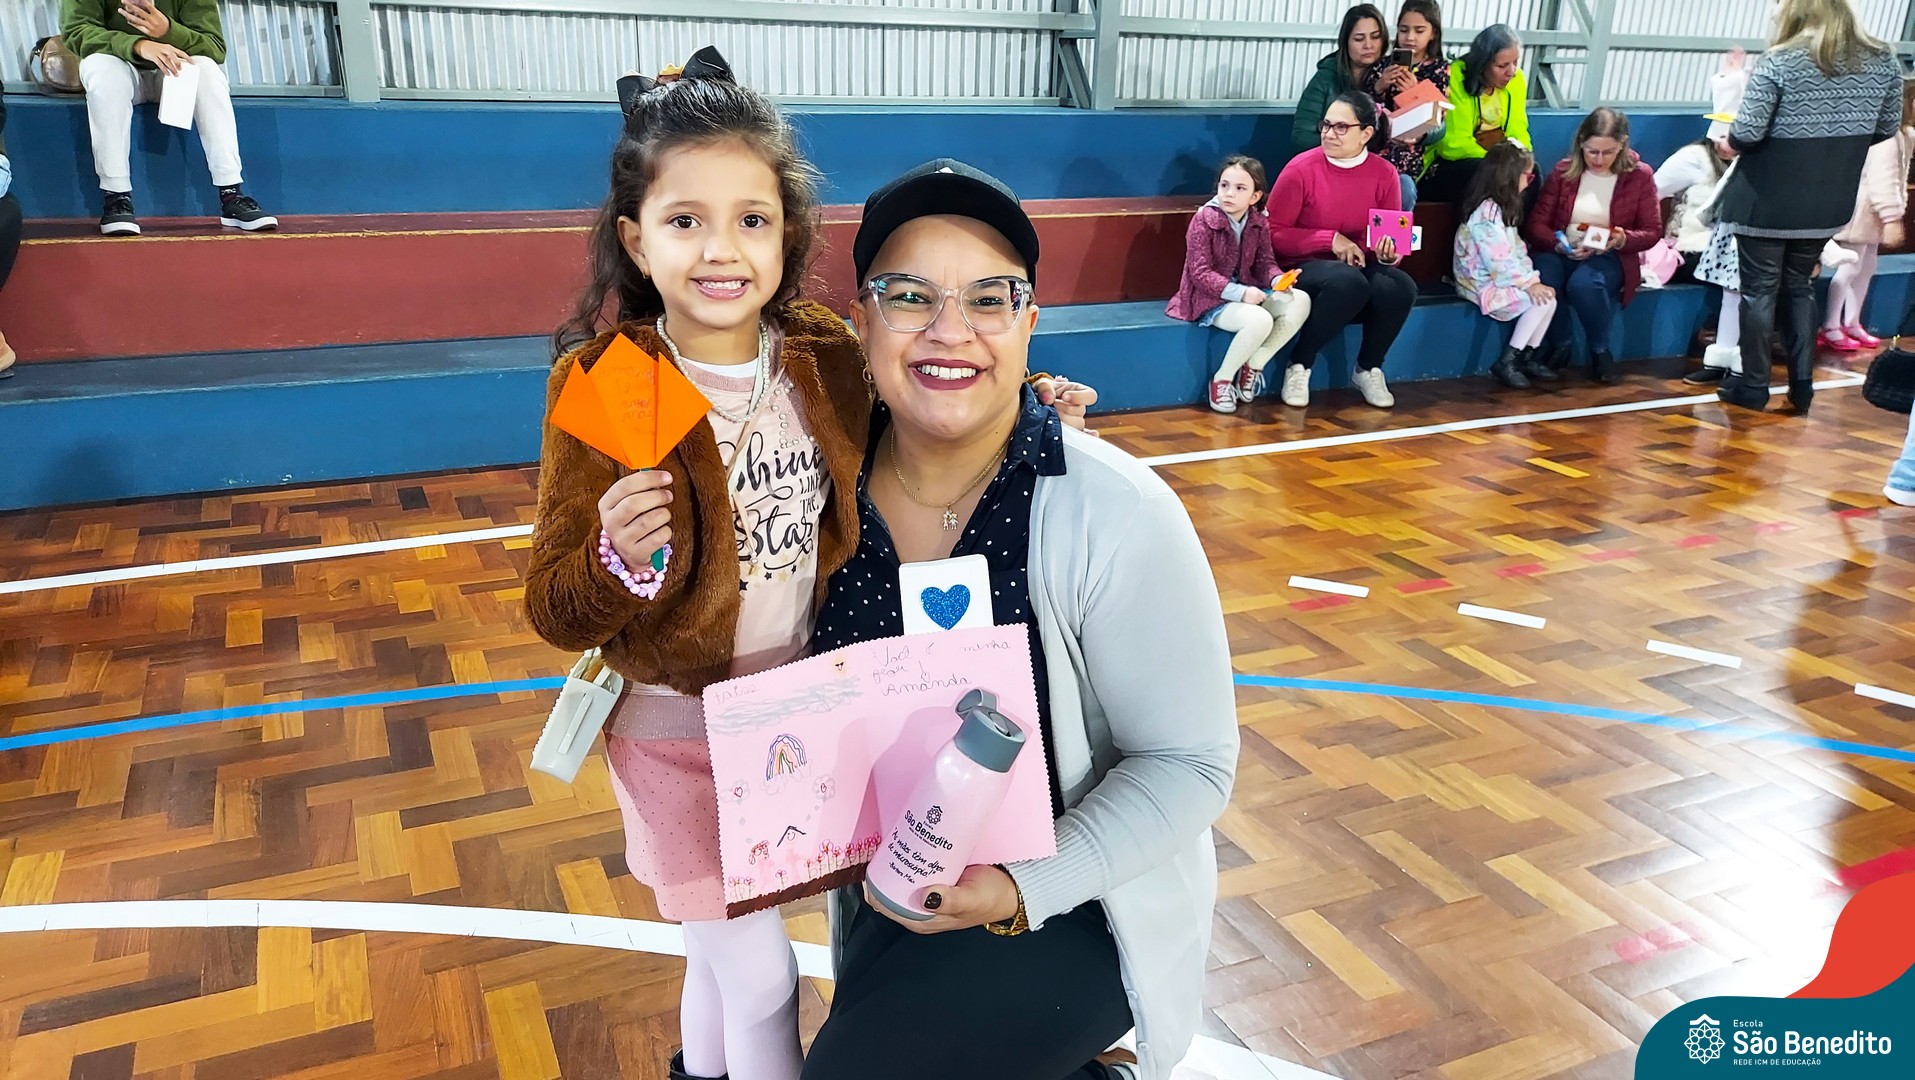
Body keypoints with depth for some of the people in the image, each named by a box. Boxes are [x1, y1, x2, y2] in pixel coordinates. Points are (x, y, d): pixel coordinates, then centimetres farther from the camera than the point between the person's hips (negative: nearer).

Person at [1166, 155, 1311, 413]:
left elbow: (1264, 262, 9)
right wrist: (1239, 293, -26)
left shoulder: (1259, 222, 5)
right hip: (1210, 299, -7)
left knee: (1300, 301, -12)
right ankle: (1222, 379, -11)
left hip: (1247, 291, 7)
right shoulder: (1204, 221, -12)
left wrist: (1278, 279, -16)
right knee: (1260, 320, -32)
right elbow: (1200, 273, -17)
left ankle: (1254, 365, -6)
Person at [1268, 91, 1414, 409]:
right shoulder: (1301, 169, -9)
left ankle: (1368, 369, -2)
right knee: (1349, 282, -37)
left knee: (1400, 288, -29)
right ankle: (1299, 366, -16)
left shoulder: (1384, 173, 1)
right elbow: (1273, 234, -8)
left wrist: (1390, 254, -16)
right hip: (1305, 266, -4)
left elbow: (1394, 236, 9)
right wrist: (1331, 240, -16)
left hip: (1362, 265, 4)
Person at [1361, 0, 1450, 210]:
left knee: (1404, 187, -30)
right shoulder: (1383, 64, 13)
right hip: (1375, 148, 1)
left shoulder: (1440, 69, 8)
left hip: (1410, 155, -1)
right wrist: (1379, 87, -8)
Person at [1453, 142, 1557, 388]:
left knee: (1547, 296, -2)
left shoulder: (1499, 208, 15)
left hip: (1497, 279, 10)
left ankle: (1528, 356, 7)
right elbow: (1499, 260, -23)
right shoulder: (1486, 213, -19)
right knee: (1541, 300, -18)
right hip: (1483, 284, -10)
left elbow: (1516, 251, 12)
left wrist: (1531, 278, 0)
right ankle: (1506, 362, -12)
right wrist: (1529, 283, -21)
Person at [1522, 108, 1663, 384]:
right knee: (1541, 279, -36)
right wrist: (1559, 244, -20)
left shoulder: (1639, 176, 2)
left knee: (1584, 283, -38)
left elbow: (1652, 231, 4)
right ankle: (1559, 348, -7)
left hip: (1610, 257, -1)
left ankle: (1600, 352, -10)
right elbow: (1537, 223, 1)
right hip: (1562, 253, 1)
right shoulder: (1563, 171, 4)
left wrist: (1623, 239, -18)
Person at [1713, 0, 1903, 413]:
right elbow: (1887, 128, 9)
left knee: (1759, 290, 7)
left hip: (1768, 201, -5)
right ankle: (1802, 386, 20)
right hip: (1828, 203, 5)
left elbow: (1747, 134, -20)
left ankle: (1753, 387, 13)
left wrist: (1730, 141, 2)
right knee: (1800, 287, 19)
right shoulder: (1884, 62, 2)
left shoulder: (1778, 62, -16)